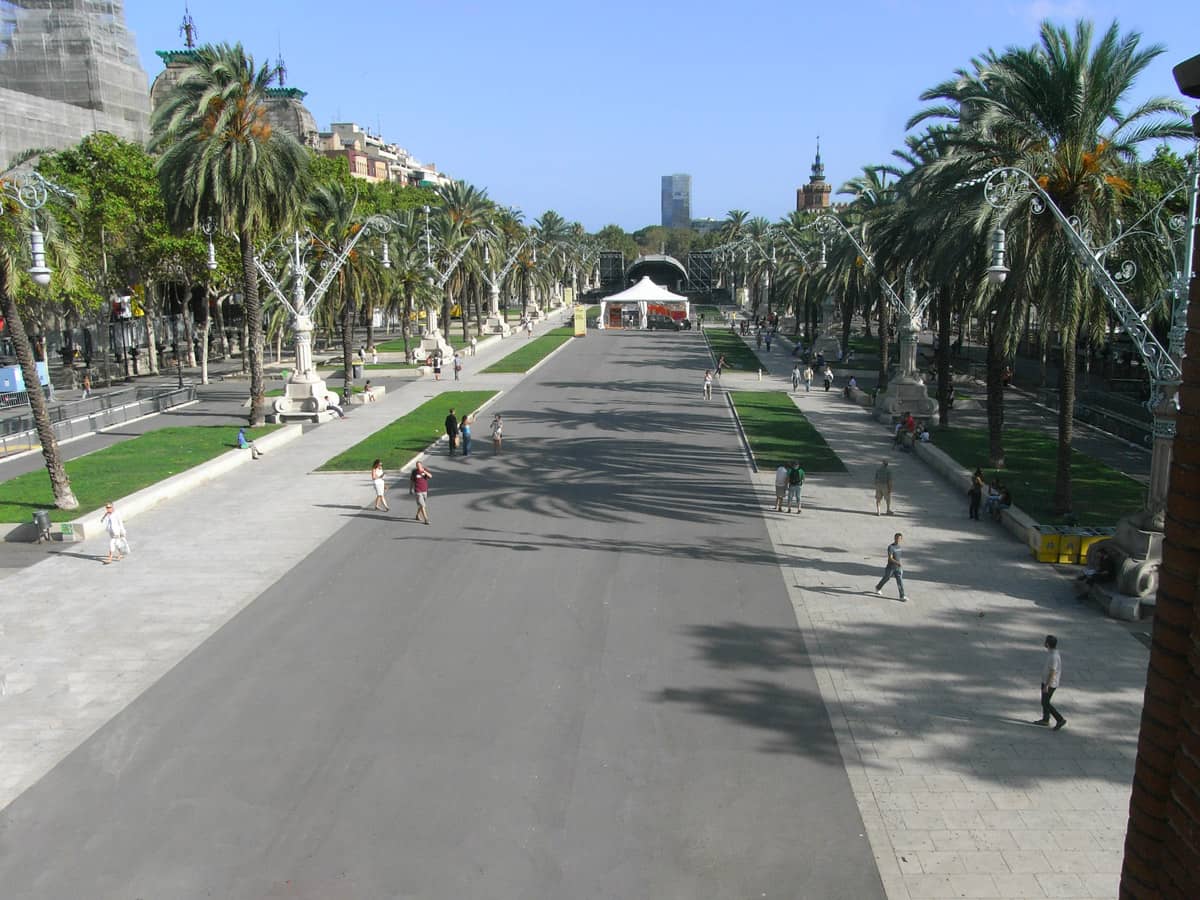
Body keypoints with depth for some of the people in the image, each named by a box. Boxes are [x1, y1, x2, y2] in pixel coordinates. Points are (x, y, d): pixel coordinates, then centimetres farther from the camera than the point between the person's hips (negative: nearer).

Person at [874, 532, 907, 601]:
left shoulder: (898, 546, 4)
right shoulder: (890, 547, -19)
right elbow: (890, 558, -24)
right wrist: (898, 563, -35)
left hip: (898, 567, 5)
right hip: (890, 567, -5)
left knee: (900, 581, -3)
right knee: (886, 578, 15)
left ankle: (902, 597, -4)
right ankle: (878, 588, 41)